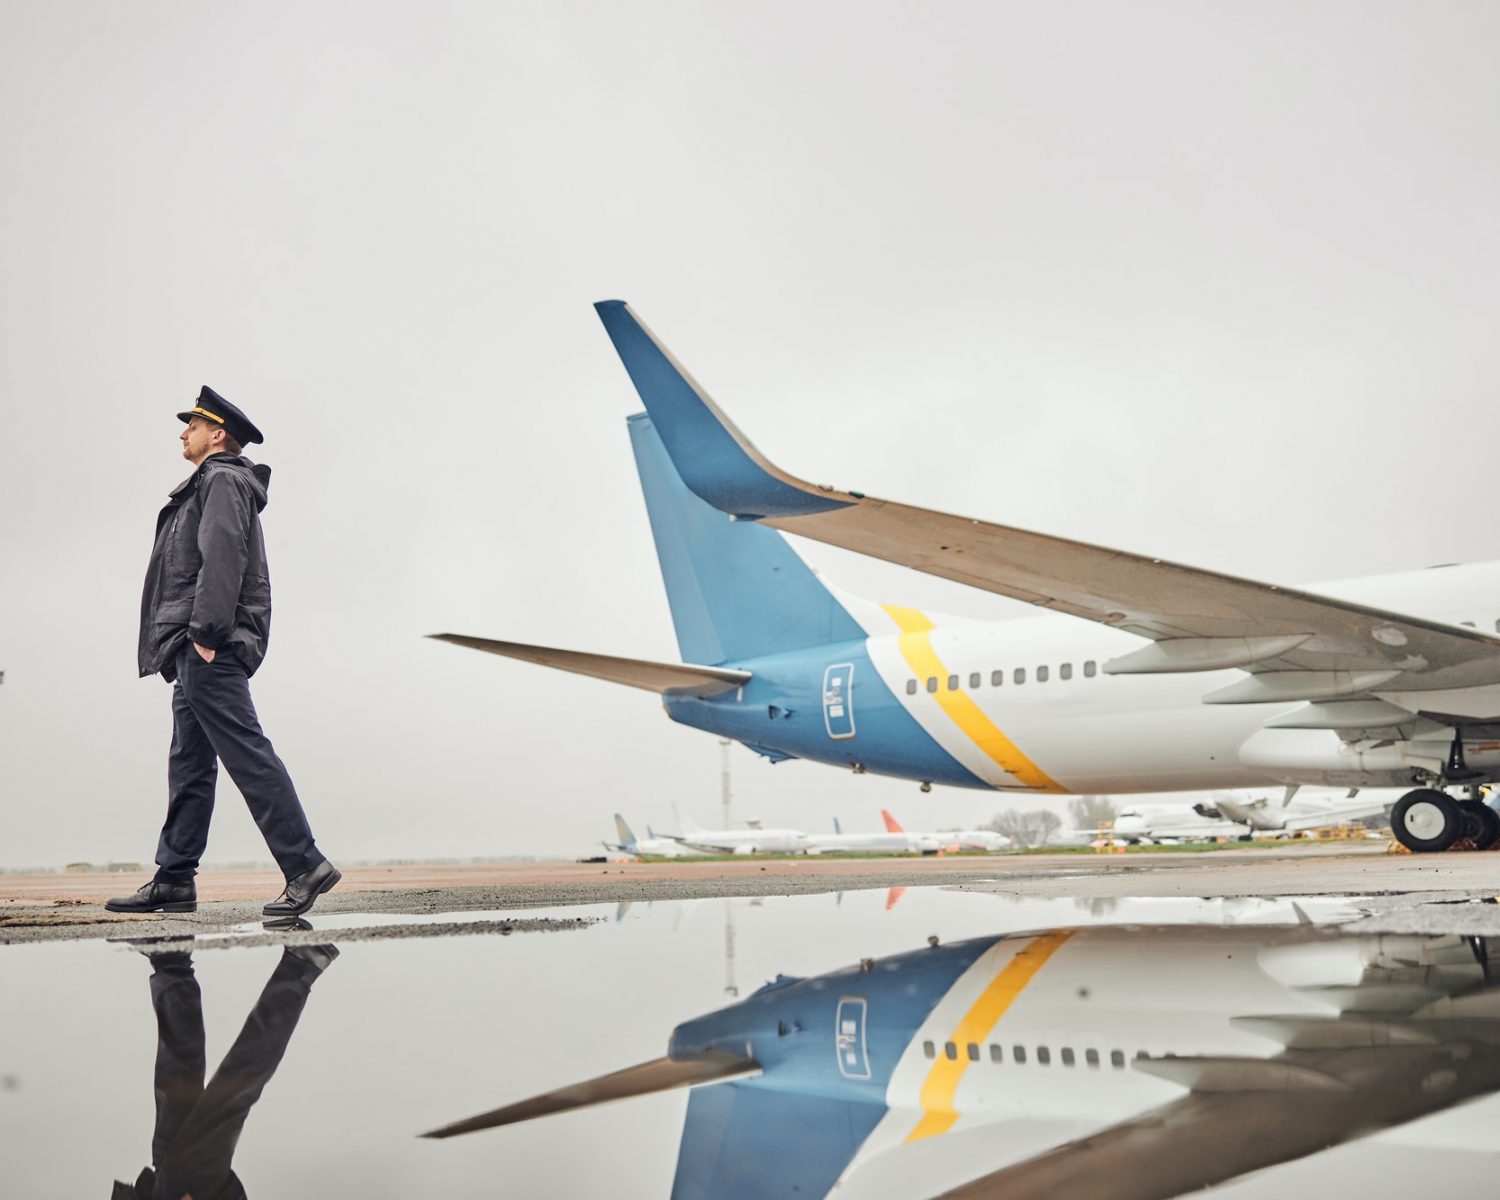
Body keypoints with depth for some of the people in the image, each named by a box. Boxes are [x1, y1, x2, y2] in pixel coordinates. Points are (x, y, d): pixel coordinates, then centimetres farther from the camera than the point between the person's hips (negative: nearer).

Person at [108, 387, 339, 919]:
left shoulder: (222, 481, -5)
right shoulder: (215, 484, 26)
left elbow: (222, 557, -18)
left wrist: (205, 632, -23)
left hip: (211, 647, -11)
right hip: (197, 652, 11)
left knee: (246, 754, -14)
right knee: (189, 764, 11)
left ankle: (305, 866, -15)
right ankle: (174, 881, 15)